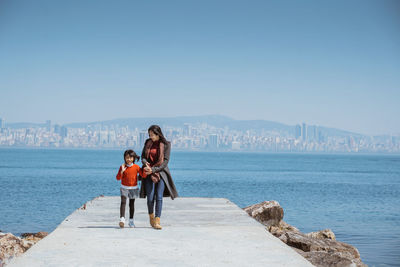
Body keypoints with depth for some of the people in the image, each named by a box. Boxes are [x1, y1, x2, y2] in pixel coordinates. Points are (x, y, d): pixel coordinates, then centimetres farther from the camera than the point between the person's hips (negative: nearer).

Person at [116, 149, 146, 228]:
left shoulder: (136, 167, -4)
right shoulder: (122, 167, -6)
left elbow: (143, 175, -7)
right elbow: (118, 178, -9)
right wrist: (122, 171, -24)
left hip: (133, 188, 1)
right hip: (124, 188, -1)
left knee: (132, 204, 9)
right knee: (123, 202, -16)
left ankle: (131, 221, 19)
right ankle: (122, 219, -23)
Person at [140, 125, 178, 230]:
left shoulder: (166, 144, -4)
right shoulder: (148, 142, 6)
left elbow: (165, 161, -8)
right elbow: (143, 156, 9)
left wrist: (153, 169, -17)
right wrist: (145, 163, -14)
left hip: (161, 172, -2)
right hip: (149, 173, 2)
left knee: (159, 197, -10)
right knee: (150, 198, -4)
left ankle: (157, 221, -9)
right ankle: (151, 217, 20)